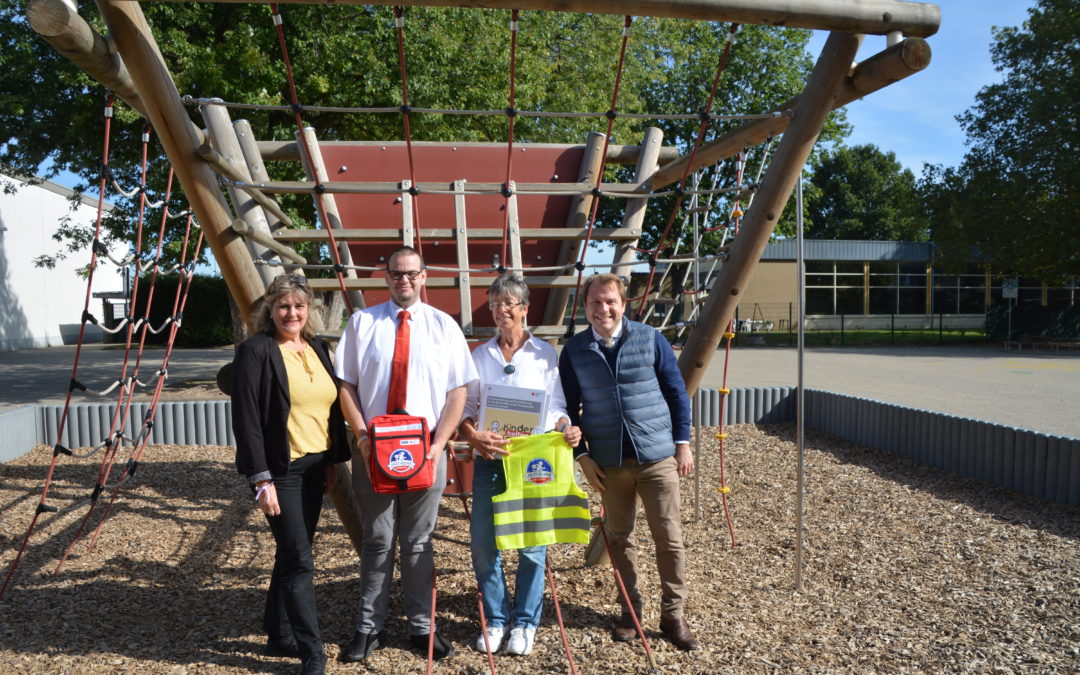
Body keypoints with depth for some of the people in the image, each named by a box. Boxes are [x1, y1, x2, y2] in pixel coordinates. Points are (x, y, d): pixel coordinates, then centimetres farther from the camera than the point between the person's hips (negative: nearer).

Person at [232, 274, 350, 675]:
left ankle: (279, 636, 31)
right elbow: (245, 418, -15)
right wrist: (261, 479, -18)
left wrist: (333, 459, 11)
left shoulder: (316, 348, 10)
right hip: (281, 470, -7)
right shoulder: (256, 351, -11)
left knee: (292, 555, 16)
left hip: (315, 466, 7)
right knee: (299, 561, -4)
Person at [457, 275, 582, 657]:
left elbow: (556, 405, 2)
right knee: (483, 542, 3)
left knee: (532, 543, 3)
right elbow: (465, 406, 5)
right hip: (489, 460, 2)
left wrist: (566, 428, -19)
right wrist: (472, 435, -15)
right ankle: (496, 620, 23)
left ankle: (524, 622, 22)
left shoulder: (545, 353, 3)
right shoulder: (480, 354, 7)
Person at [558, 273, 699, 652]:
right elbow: (570, 407, 6)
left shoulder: (651, 339, -4)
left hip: (657, 456, -1)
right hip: (608, 463, 1)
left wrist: (682, 442, 0)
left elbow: (677, 392, 2)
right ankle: (630, 611, 27)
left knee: (669, 537, 4)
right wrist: (582, 456, 0)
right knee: (618, 538, 11)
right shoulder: (574, 351, -1)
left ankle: (673, 615, 19)